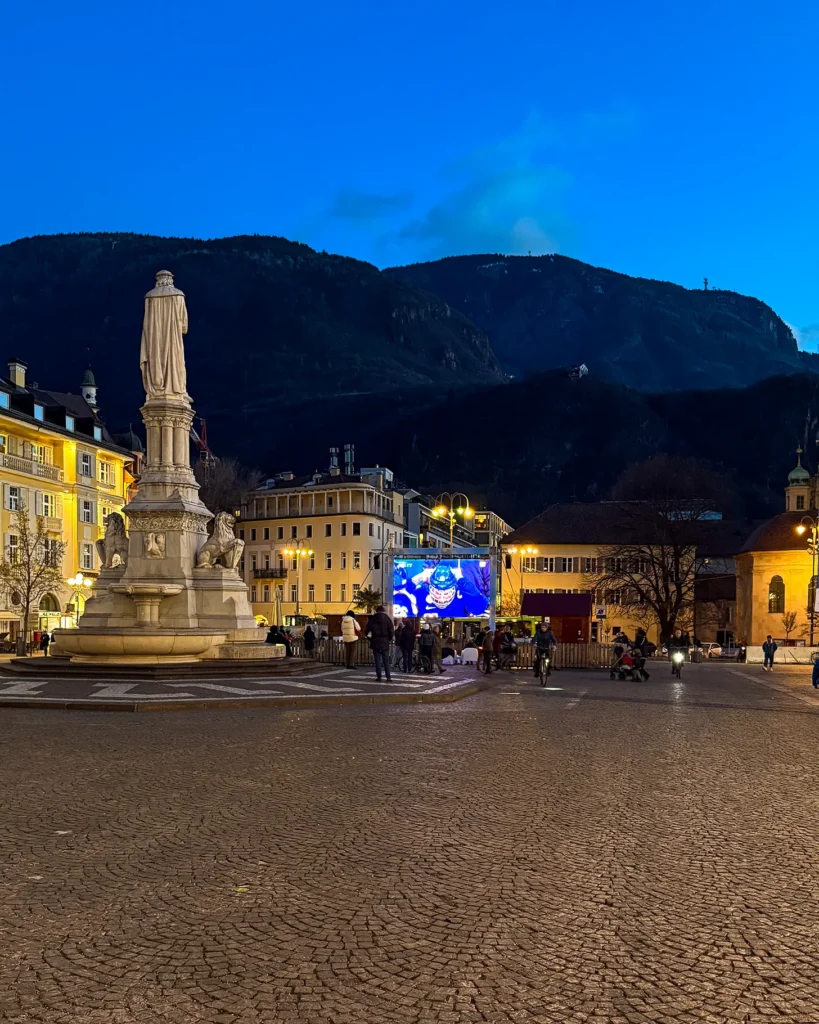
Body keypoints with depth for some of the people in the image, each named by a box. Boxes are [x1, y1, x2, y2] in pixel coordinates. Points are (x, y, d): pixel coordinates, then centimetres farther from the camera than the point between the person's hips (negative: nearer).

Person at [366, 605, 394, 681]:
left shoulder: (372, 619, 1)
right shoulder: (387, 619, 0)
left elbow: (368, 630, -3)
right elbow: (391, 631, -5)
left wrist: (370, 638, 10)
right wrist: (390, 639, 10)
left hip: (375, 642, 0)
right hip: (385, 642, 0)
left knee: (377, 660, 4)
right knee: (386, 660, 4)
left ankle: (379, 677, 1)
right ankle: (388, 677, -1)